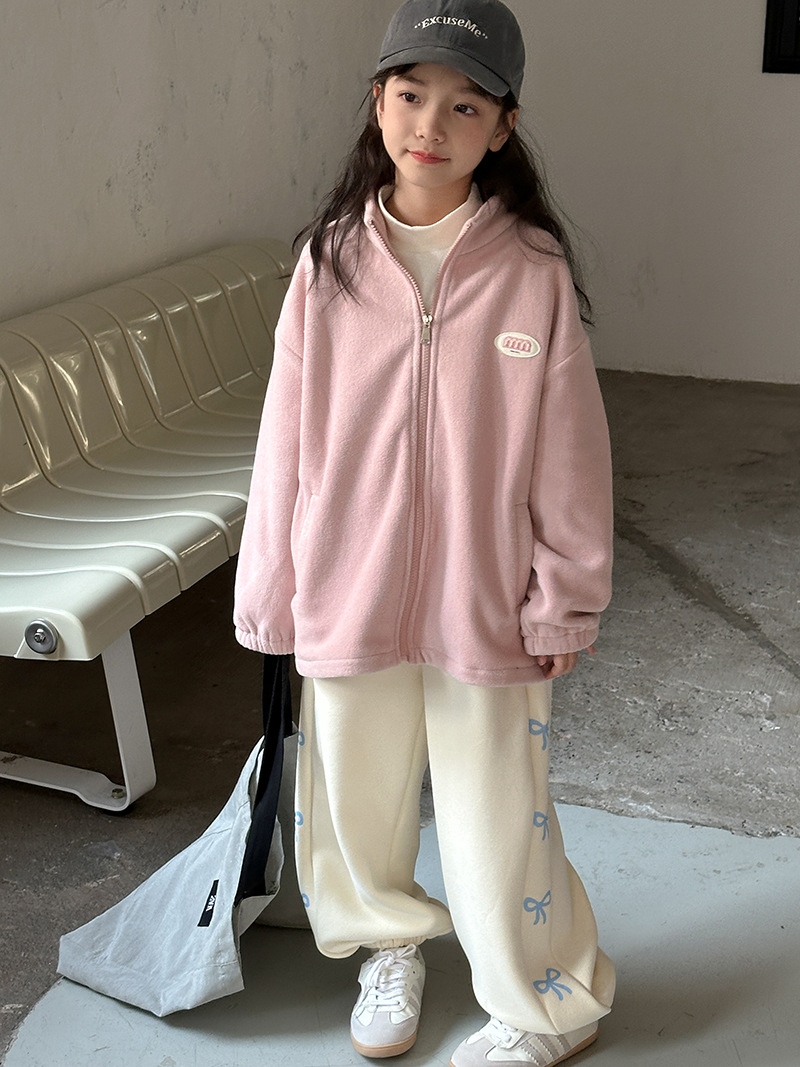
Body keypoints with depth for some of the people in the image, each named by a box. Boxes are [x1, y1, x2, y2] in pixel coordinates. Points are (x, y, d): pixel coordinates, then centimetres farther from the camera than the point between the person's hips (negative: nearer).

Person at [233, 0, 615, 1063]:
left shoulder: (534, 270, -11)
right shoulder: (331, 260, -4)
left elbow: (568, 454, -5)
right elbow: (287, 437, 0)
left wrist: (564, 604, -2)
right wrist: (271, 593, 3)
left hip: (485, 603, -3)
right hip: (347, 590, 3)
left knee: (497, 815, 9)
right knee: (355, 790, 19)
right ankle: (392, 941, 50)